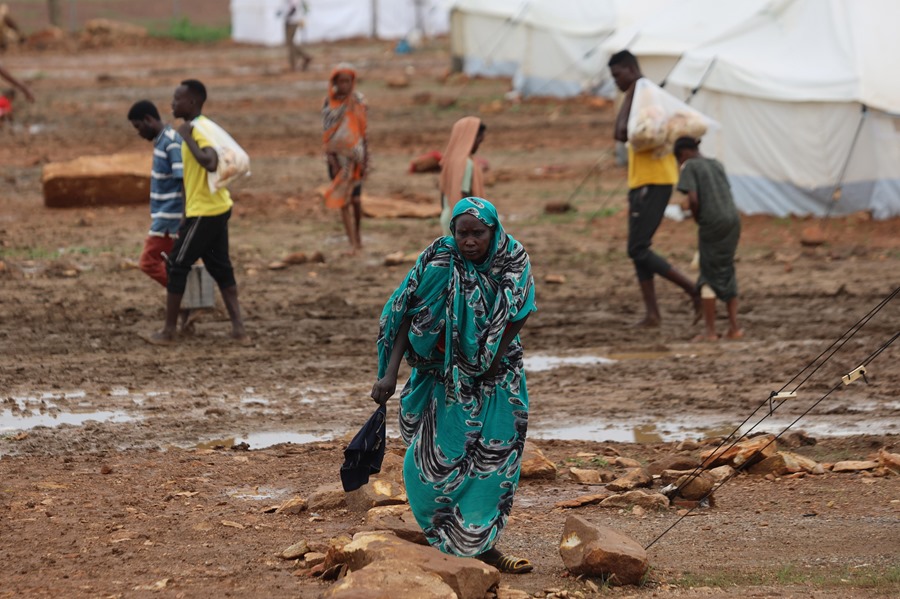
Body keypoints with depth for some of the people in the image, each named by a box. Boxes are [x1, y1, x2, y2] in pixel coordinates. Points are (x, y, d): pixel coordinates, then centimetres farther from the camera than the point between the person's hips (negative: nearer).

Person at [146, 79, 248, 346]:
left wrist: (187, 138, -26)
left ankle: (168, 332, 5)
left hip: (203, 212, -10)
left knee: (177, 266, 0)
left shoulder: (199, 130, -18)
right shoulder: (198, 128, 14)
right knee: (220, 267, 10)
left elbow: (211, 163, -35)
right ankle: (238, 328, 6)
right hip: (217, 208, 10)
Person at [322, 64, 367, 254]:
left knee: (356, 199, 2)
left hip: (355, 154, 0)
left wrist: (365, 160, 2)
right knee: (343, 201, -3)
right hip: (338, 156, 0)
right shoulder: (330, 104, -2)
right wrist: (332, 162, -8)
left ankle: (357, 232, 28)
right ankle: (353, 242, 0)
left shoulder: (358, 101, 0)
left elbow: (363, 132, 5)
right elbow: (327, 135, -1)